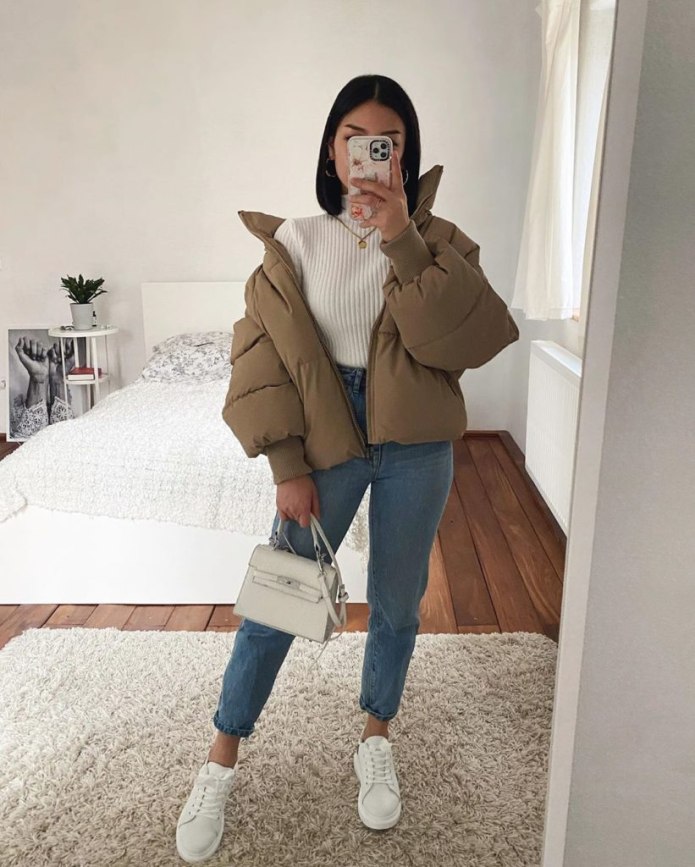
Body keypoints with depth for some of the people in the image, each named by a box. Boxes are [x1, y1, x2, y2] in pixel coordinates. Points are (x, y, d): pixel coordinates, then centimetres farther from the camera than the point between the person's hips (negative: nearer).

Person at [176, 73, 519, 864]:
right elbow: (264, 356, -5)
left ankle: (375, 745, 38)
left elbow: (470, 340, -15)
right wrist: (287, 467, -10)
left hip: (416, 448, 1)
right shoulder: (296, 240, -2)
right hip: (325, 442, -1)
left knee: (396, 602, 13)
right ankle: (220, 763, 26)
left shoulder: (435, 239, 0)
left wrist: (405, 244, -22)